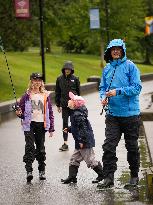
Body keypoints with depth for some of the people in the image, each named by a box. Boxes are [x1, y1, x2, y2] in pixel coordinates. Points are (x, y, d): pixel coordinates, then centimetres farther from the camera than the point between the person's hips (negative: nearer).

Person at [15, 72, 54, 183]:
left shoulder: (46, 96, 8)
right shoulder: (27, 95, 2)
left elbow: (50, 112, 10)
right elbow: (21, 108, 7)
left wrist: (51, 128, 6)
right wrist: (19, 113, -18)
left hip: (41, 124, 2)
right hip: (29, 124, -2)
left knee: (41, 148, 8)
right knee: (30, 147, -13)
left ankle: (42, 171, 19)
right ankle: (29, 171, -17)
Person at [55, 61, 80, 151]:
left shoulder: (75, 79, -1)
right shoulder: (60, 79, 4)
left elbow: (78, 92, 5)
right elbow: (57, 92, 9)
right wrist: (58, 105, 8)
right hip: (64, 105, 2)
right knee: (65, 123, 2)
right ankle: (65, 144, 4)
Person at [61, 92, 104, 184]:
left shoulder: (78, 115, -22)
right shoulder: (75, 113, 11)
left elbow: (83, 128, -25)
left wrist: (81, 140, -25)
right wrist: (69, 129, 21)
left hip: (85, 142, -11)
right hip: (80, 142, 11)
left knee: (90, 159, -2)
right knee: (74, 159, 12)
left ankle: (102, 174, 9)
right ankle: (72, 177, 16)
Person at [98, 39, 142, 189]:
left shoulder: (130, 66, -6)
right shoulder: (107, 68, 9)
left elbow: (136, 88, -12)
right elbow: (102, 87, 17)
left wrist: (118, 91, -20)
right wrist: (103, 97, -5)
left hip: (130, 113, -4)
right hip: (112, 114, 4)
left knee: (132, 146, 9)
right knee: (109, 145, -7)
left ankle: (134, 176, 23)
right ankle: (108, 177, -5)